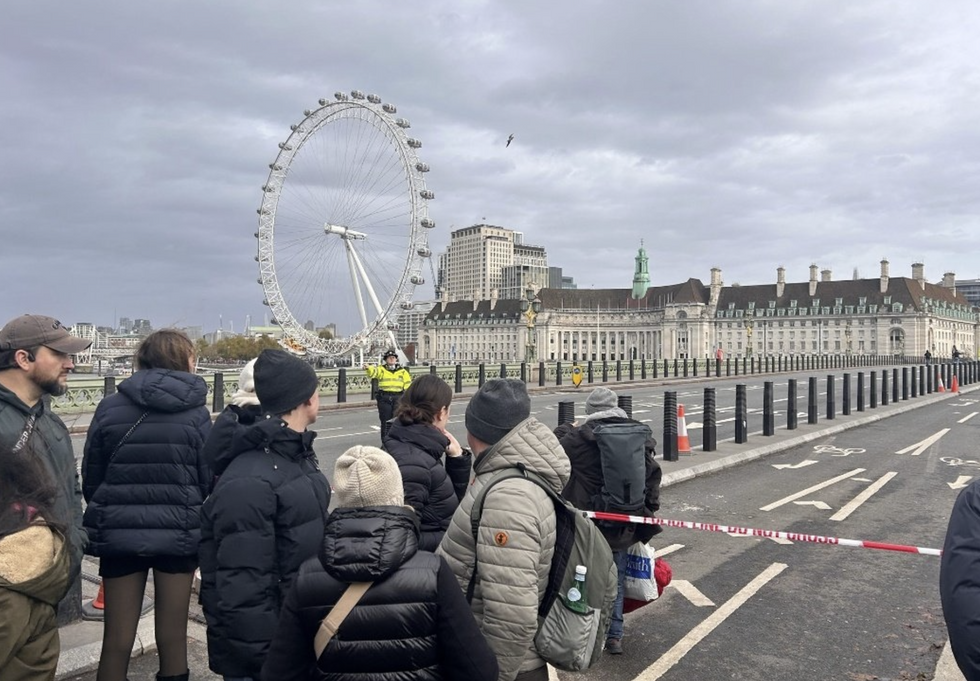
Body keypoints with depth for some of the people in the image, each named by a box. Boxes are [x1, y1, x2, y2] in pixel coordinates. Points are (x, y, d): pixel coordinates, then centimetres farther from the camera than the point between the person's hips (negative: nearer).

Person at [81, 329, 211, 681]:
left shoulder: (109, 407, -2)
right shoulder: (196, 413, -7)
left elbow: (90, 479, 3)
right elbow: (209, 481, -4)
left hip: (120, 534, 2)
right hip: (178, 534, -1)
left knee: (116, 641, 13)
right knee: (172, 638, 12)